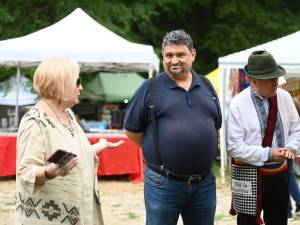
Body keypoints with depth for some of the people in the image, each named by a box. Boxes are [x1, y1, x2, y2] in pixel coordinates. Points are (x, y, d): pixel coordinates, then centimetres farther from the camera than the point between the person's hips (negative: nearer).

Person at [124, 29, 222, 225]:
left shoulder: (206, 86, 10)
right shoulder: (150, 89, -3)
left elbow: (216, 125, 20)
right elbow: (132, 130, 0)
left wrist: (202, 153, 12)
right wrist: (156, 152, 3)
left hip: (204, 184, 4)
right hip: (164, 184, -4)